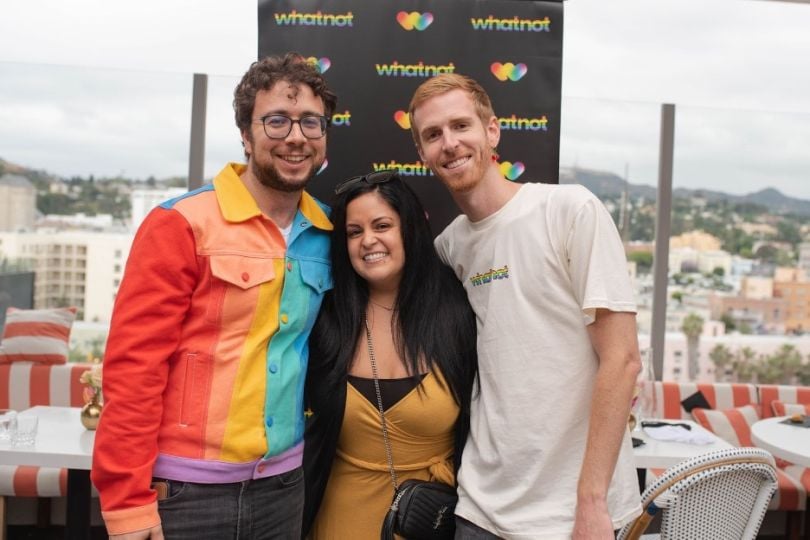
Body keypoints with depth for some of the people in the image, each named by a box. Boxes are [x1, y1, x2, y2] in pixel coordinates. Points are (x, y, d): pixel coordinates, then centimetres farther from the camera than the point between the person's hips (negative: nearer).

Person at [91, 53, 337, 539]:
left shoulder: (328, 235, 3)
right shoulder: (182, 225, -11)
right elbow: (133, 366, -12)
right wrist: (128, 500, -13)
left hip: (284, 483, 5)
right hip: (187, 489, -4)